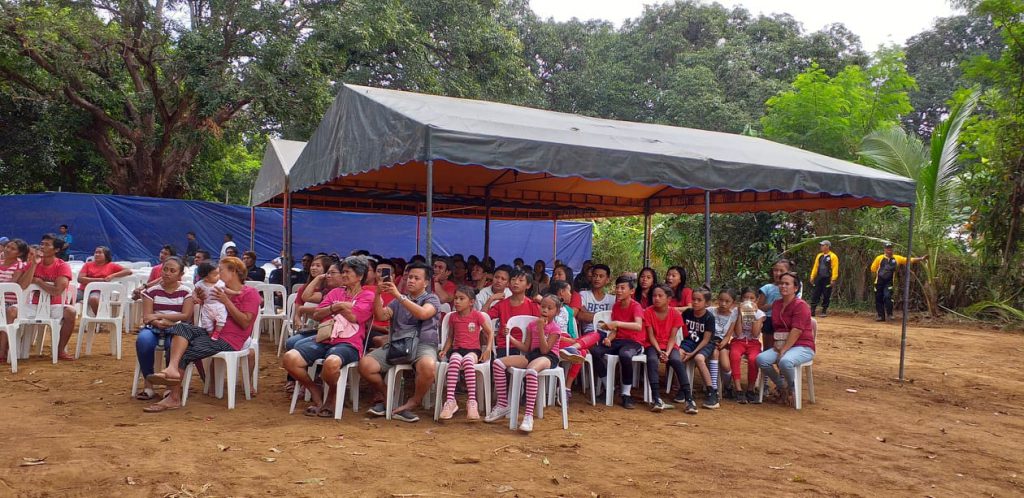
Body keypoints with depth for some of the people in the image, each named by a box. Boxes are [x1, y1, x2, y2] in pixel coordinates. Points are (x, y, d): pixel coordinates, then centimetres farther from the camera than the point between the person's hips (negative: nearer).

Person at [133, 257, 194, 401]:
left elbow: (186, 316, -5)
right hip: (154, 328, 1)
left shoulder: (186, 292, 5)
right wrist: (157, 323, -23)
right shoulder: (151, 290, 7)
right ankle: (148, 384, -18)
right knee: (143, 340, -34)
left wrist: (160, 316, -11)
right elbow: (147, 317, -1)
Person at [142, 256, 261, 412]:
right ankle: (172, 369, -37)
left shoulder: (250, 293, -3)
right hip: (212, 332, 7)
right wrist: (203, 300, 4)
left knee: (184, 353, -18)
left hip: (229, 341, -7)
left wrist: (226, 301, -16)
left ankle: (174, 398, -13)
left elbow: (245, 323, -13)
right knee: (181, 327, -18)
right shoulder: (221, 291, 20)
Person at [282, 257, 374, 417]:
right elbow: (316, 315, 14)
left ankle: (332, 396, -4)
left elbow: (354, 317, -9)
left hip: (348, 343, -5)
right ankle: (315, 391, 5)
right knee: (289, 359, -19)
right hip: (323, 340, 6)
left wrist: (338, 306, 7)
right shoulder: (335, 292, 23)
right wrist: (335, 307, -1)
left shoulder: (367, 296, 8)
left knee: (331, 363, -40)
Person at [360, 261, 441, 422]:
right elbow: (381, 316, 8)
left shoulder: (431, 299, 10)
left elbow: (422, 314, -13)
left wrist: (399, 295, -18)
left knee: (428, 366, -38)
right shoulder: (398, 300, 23)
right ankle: (384, 396, 7)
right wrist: (378, 295, -7)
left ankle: (412, 403, -13)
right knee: (365, 364, -20)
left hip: (422, 344, -4)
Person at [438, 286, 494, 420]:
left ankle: (472, 401, -40)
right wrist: (444, 350, 2)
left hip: (473, 350, -2)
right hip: (457, 350, 2)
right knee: (454, 360, -36)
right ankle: (450, 401, -40)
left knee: (467, 360, -39)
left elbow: (490, 332, 8)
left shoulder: (477, 315, 2)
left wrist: (488, 349, -5)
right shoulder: (453, 317, 11)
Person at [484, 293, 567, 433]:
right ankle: (503, 404, -7)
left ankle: (529, 415, -44)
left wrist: (540, 329, -15)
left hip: (548, 357, -7)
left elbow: (544, 349, -13)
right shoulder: (532, 324, 16)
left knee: (531, 371, -44)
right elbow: (526, 348, 12)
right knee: (498, 363, -12)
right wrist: (511, 338, 1)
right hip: (531, 355, 7)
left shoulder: (555, 328, 0)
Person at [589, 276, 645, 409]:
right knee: (594, 351, -21)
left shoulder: (636, 306, -9)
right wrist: (608, 339, -12)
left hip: (634, 342, -6)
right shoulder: (616, 306, 11)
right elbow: (614, 330, 10)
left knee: (624, 355, -40)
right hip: (618, 340, 6)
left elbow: (638, 326, -28)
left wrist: (617, 323, -37)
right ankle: (609, 387, -6)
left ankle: (626, 394, -23)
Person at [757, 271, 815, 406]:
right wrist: (778, 346, 2)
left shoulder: (800, 305, -10)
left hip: (803, 347, -7)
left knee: (785, 362, -37)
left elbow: (796, 331, -18)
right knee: (761, 359, -20)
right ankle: (781, 387, 2)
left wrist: (783, 351, -21)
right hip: (782, 346, 7)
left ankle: (792, 390, -6)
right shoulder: (776, 304, 14)